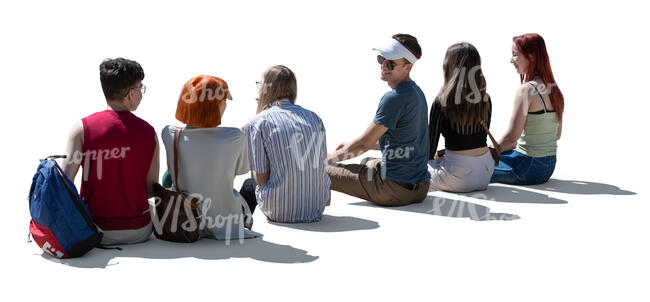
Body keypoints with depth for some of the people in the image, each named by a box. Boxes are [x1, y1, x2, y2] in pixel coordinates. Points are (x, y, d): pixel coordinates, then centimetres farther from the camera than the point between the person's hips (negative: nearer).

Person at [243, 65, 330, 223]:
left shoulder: (257, 123, -8)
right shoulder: (314, 117, 8)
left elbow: (261, 179, -8)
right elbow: (322, 161, 11)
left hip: (280, 213, -5)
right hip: (317, 209, 5)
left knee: (249, 184, 26)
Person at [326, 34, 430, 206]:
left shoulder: (394, 98, -19)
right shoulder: (417, 93, 10)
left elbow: (364, 144, -14)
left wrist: (328, 158, 2)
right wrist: (352, 146, 26)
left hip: (395, 189, -10)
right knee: (367, 162, 40)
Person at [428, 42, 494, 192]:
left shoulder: (441, 103, -13)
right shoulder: (485, 99, 2)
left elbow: (430, 147, -5)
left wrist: (434, 156, 18)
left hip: (458, 176, -5)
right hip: (486, 171, 5)